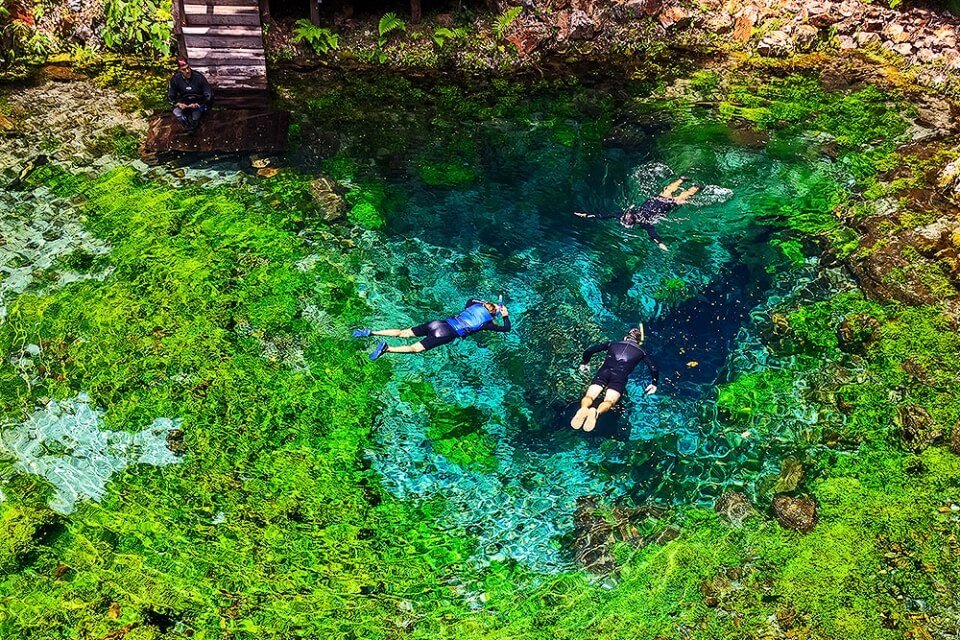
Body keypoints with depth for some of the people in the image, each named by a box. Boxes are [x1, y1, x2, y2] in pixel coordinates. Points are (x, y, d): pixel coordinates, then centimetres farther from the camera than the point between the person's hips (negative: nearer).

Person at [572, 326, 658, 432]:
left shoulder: (613, 344, 27)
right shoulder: (641, 352, 24)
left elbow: (588, 351, 24)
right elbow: (653, 369, 15)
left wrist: (585, 363, 41)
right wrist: (654, 384, 30)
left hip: (604, 372, 1)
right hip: (620, 376, -1)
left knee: (589, 396, -12)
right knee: (609, 401, -18)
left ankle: (583, 408, -48)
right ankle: (597, 412, -53)